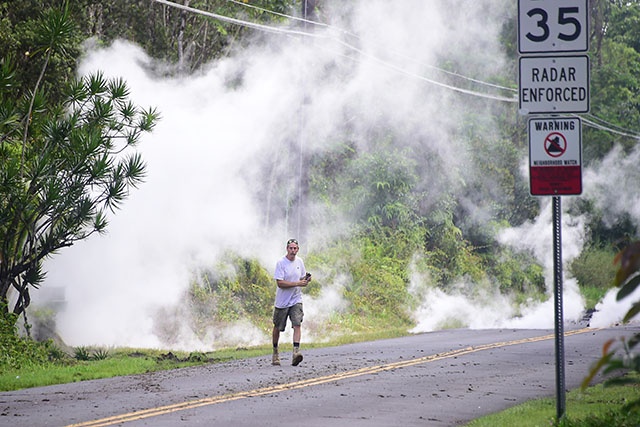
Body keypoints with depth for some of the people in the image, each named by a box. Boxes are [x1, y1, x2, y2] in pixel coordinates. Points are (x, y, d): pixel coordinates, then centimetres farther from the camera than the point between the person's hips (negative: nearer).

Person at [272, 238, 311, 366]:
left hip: (296, 300, 3)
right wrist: (298, 283, -24)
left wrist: (306, 280, -5)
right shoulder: (281, 263, -12)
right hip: (282, 301, -3)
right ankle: (275, 352, 28)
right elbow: (279, 283, -19)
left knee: (297, 325, -15)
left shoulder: (299, 261, 5)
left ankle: (296, 352, -25)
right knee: (277, 327, 9)